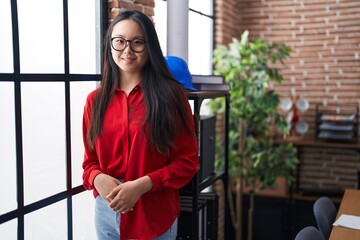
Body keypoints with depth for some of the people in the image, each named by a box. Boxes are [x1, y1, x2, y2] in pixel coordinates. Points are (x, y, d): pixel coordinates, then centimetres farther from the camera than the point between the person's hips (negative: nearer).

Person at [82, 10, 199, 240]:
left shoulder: (171, 94, -8)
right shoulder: (96, 100, 3)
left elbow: (187, 161, -7)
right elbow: (90, 160, 9)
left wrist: (141, 185, -18)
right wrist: (98, 178, -13)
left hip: (155, 217, -3)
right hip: (107, 214, 3)